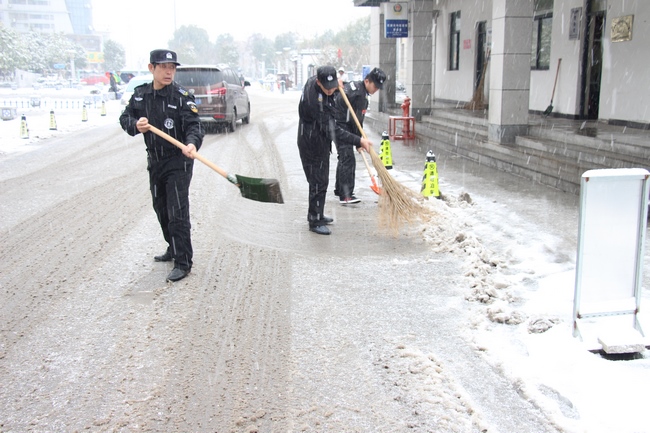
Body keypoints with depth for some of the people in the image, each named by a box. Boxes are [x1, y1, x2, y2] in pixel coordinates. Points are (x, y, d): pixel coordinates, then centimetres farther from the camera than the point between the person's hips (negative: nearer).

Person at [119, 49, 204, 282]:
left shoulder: (182, 96, -13)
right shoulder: (140, 94, 3)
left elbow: (194, 125, -19)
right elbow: (125, 118, 11)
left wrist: (193, 143, -40)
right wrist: (135, 125, -12)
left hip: (178, 161, -6)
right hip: (154, 160, 6)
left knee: (177, 213, -8)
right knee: (161, 209, 18)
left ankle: (183, 263, 0)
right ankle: (173, 248, 37)